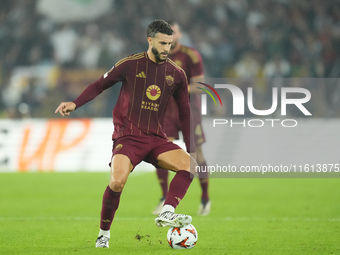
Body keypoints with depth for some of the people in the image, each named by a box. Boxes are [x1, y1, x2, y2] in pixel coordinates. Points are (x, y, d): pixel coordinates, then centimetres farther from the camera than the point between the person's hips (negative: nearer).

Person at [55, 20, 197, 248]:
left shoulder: (176, 73, 7)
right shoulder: (130, 65, -1)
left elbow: (185, 112, 16)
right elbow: (100, 85, 10)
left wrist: (191, 149, 14)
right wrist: (75, 104, -3)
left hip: (157, 139, 4)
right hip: (128, 136, -4)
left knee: (190, 165, -22)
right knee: (117, 181, -26)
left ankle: (166, 213, -27)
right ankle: (104, 234, -6)